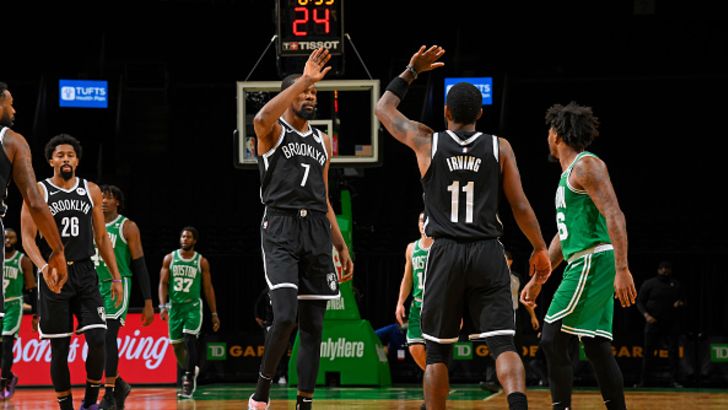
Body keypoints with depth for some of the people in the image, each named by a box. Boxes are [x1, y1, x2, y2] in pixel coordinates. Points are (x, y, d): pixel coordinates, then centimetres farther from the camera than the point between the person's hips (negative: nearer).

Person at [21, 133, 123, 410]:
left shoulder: (91, 191, 8)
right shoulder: (39, 192, -1)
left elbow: (101, 237, 14)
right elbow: (27, 238, -6)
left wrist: (116, 277, 9)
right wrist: (45, 267, -23)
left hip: (85, 275, 2)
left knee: (97, 339, -12)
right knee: (60, 348, 1)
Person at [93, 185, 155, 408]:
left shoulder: (127, 227, -2)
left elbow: (140, 265, -3)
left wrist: (148, 302, -7)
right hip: (94, 287, 6)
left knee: (108, 336, -19)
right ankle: (119, 384, 25)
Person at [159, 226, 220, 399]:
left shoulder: (202, 262, 1)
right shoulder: (169, 258, 3)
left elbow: (208, 288, 4)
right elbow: (163, 283, 1)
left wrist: (214, 314, 4)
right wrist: (163, 305, -12)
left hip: (193, 306, -2)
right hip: (175, 305, 2)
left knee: (190, 340, -18)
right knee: (176, 344, 6)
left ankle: (189, 381, -14)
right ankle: (189, 371, 32)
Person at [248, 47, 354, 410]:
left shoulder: (322, 142, 20)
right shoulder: (272, 131, 1)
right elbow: (263, 117, -27)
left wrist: (341, 246, 19)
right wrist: (304, 79, -28)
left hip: (316, 232, 6)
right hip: (281, 229, -6)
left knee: (313, 325, 3)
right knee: (285, 317, -20)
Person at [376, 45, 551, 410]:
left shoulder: (426, 142, 3)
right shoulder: (499, 147, 3)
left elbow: (383, 108, 19)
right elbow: (520, 206, 3)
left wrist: (411, 72, 26)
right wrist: (539, 249, 13)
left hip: (445, 254, 0)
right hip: (488, 255, 0)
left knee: (436, 350, 10)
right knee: (502, 343, -7)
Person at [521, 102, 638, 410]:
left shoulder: (586, 165, -8)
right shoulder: (568, 175, 22)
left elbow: (614, 216, -19)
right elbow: (563, 235, 29)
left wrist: (622, 269, -27)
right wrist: (537, 280, 29)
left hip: (593, 262, -10)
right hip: (582, 265, 10)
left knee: (552, 340, -12)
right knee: (596, 347, 6)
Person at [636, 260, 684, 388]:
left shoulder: (676, 284, 13)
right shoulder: (649, 284, 4)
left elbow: (682, 300, 21)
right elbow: (640, 302, 2)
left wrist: (680, 303, -4)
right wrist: (646, 315, -14)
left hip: (672, 324, 2)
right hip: (653, 323, -2)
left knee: (673, 351, -3)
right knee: (648, 353, -1)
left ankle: (673, 380, 0)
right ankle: (643, 380, 4)